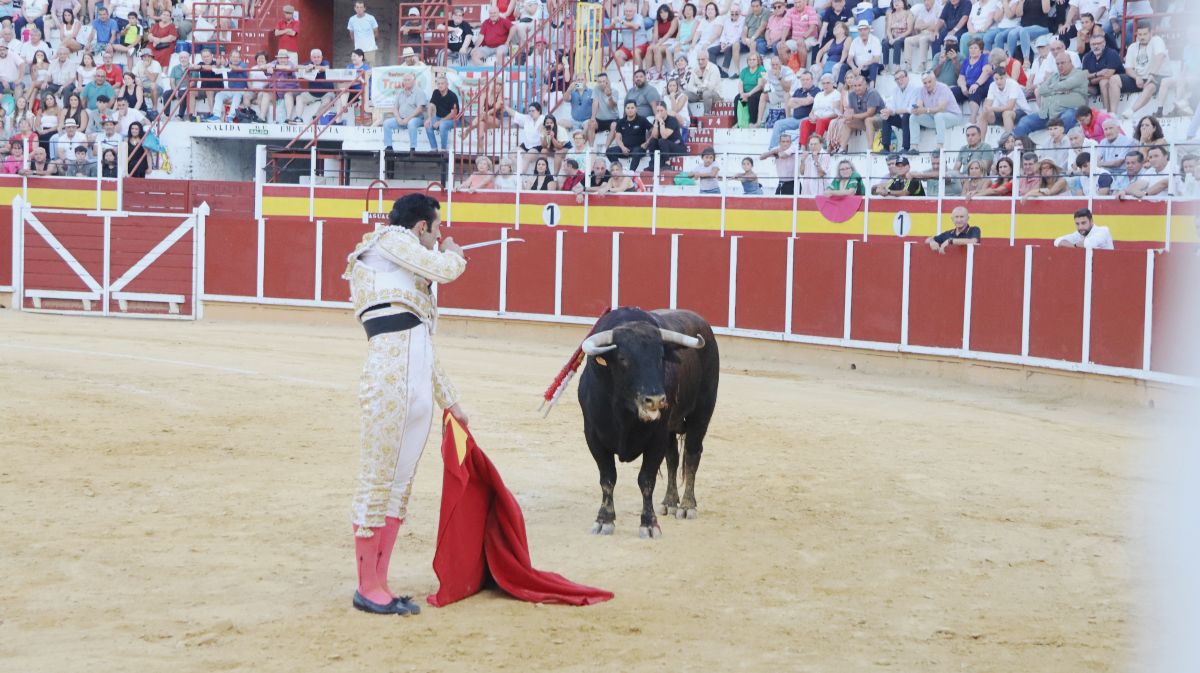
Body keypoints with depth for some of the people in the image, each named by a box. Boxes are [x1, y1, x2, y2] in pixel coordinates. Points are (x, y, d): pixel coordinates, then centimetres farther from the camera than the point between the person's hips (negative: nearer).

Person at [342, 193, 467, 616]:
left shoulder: (410, 277, 30)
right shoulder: (390, 240, 6)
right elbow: (444, 270, -7)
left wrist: (450, 401, 35)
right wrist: (453, 253, 16)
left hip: (418, 386, 9)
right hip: (389, 378, -9)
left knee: (399, 484, 9)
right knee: (378, 479, -4)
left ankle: (379, 584, 15)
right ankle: (367, 588, 1)